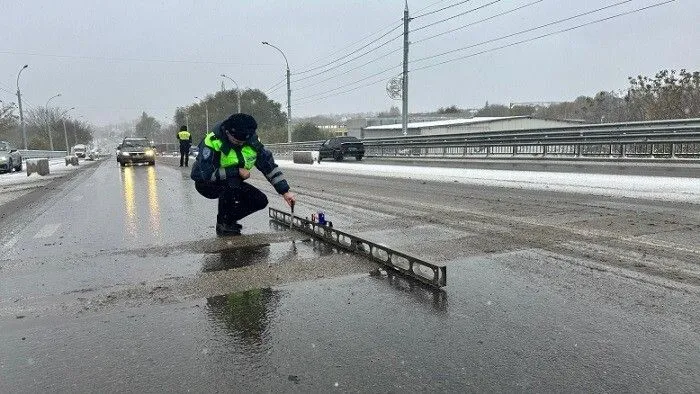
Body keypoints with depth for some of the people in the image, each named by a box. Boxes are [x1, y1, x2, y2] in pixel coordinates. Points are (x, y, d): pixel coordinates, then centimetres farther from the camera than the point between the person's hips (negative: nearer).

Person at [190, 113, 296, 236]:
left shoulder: (252, 142, -14)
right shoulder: (212, 142, -30)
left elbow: (269, 166, -10)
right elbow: (207, 174, -34)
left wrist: (285, 191, -15)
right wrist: (237, 171, -31)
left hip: (233, 183, 6)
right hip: (206, 184, -5)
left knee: (261, 201, -9)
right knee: (231, 183, -36)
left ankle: (230, 219, 10)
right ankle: (223, 224, -16)